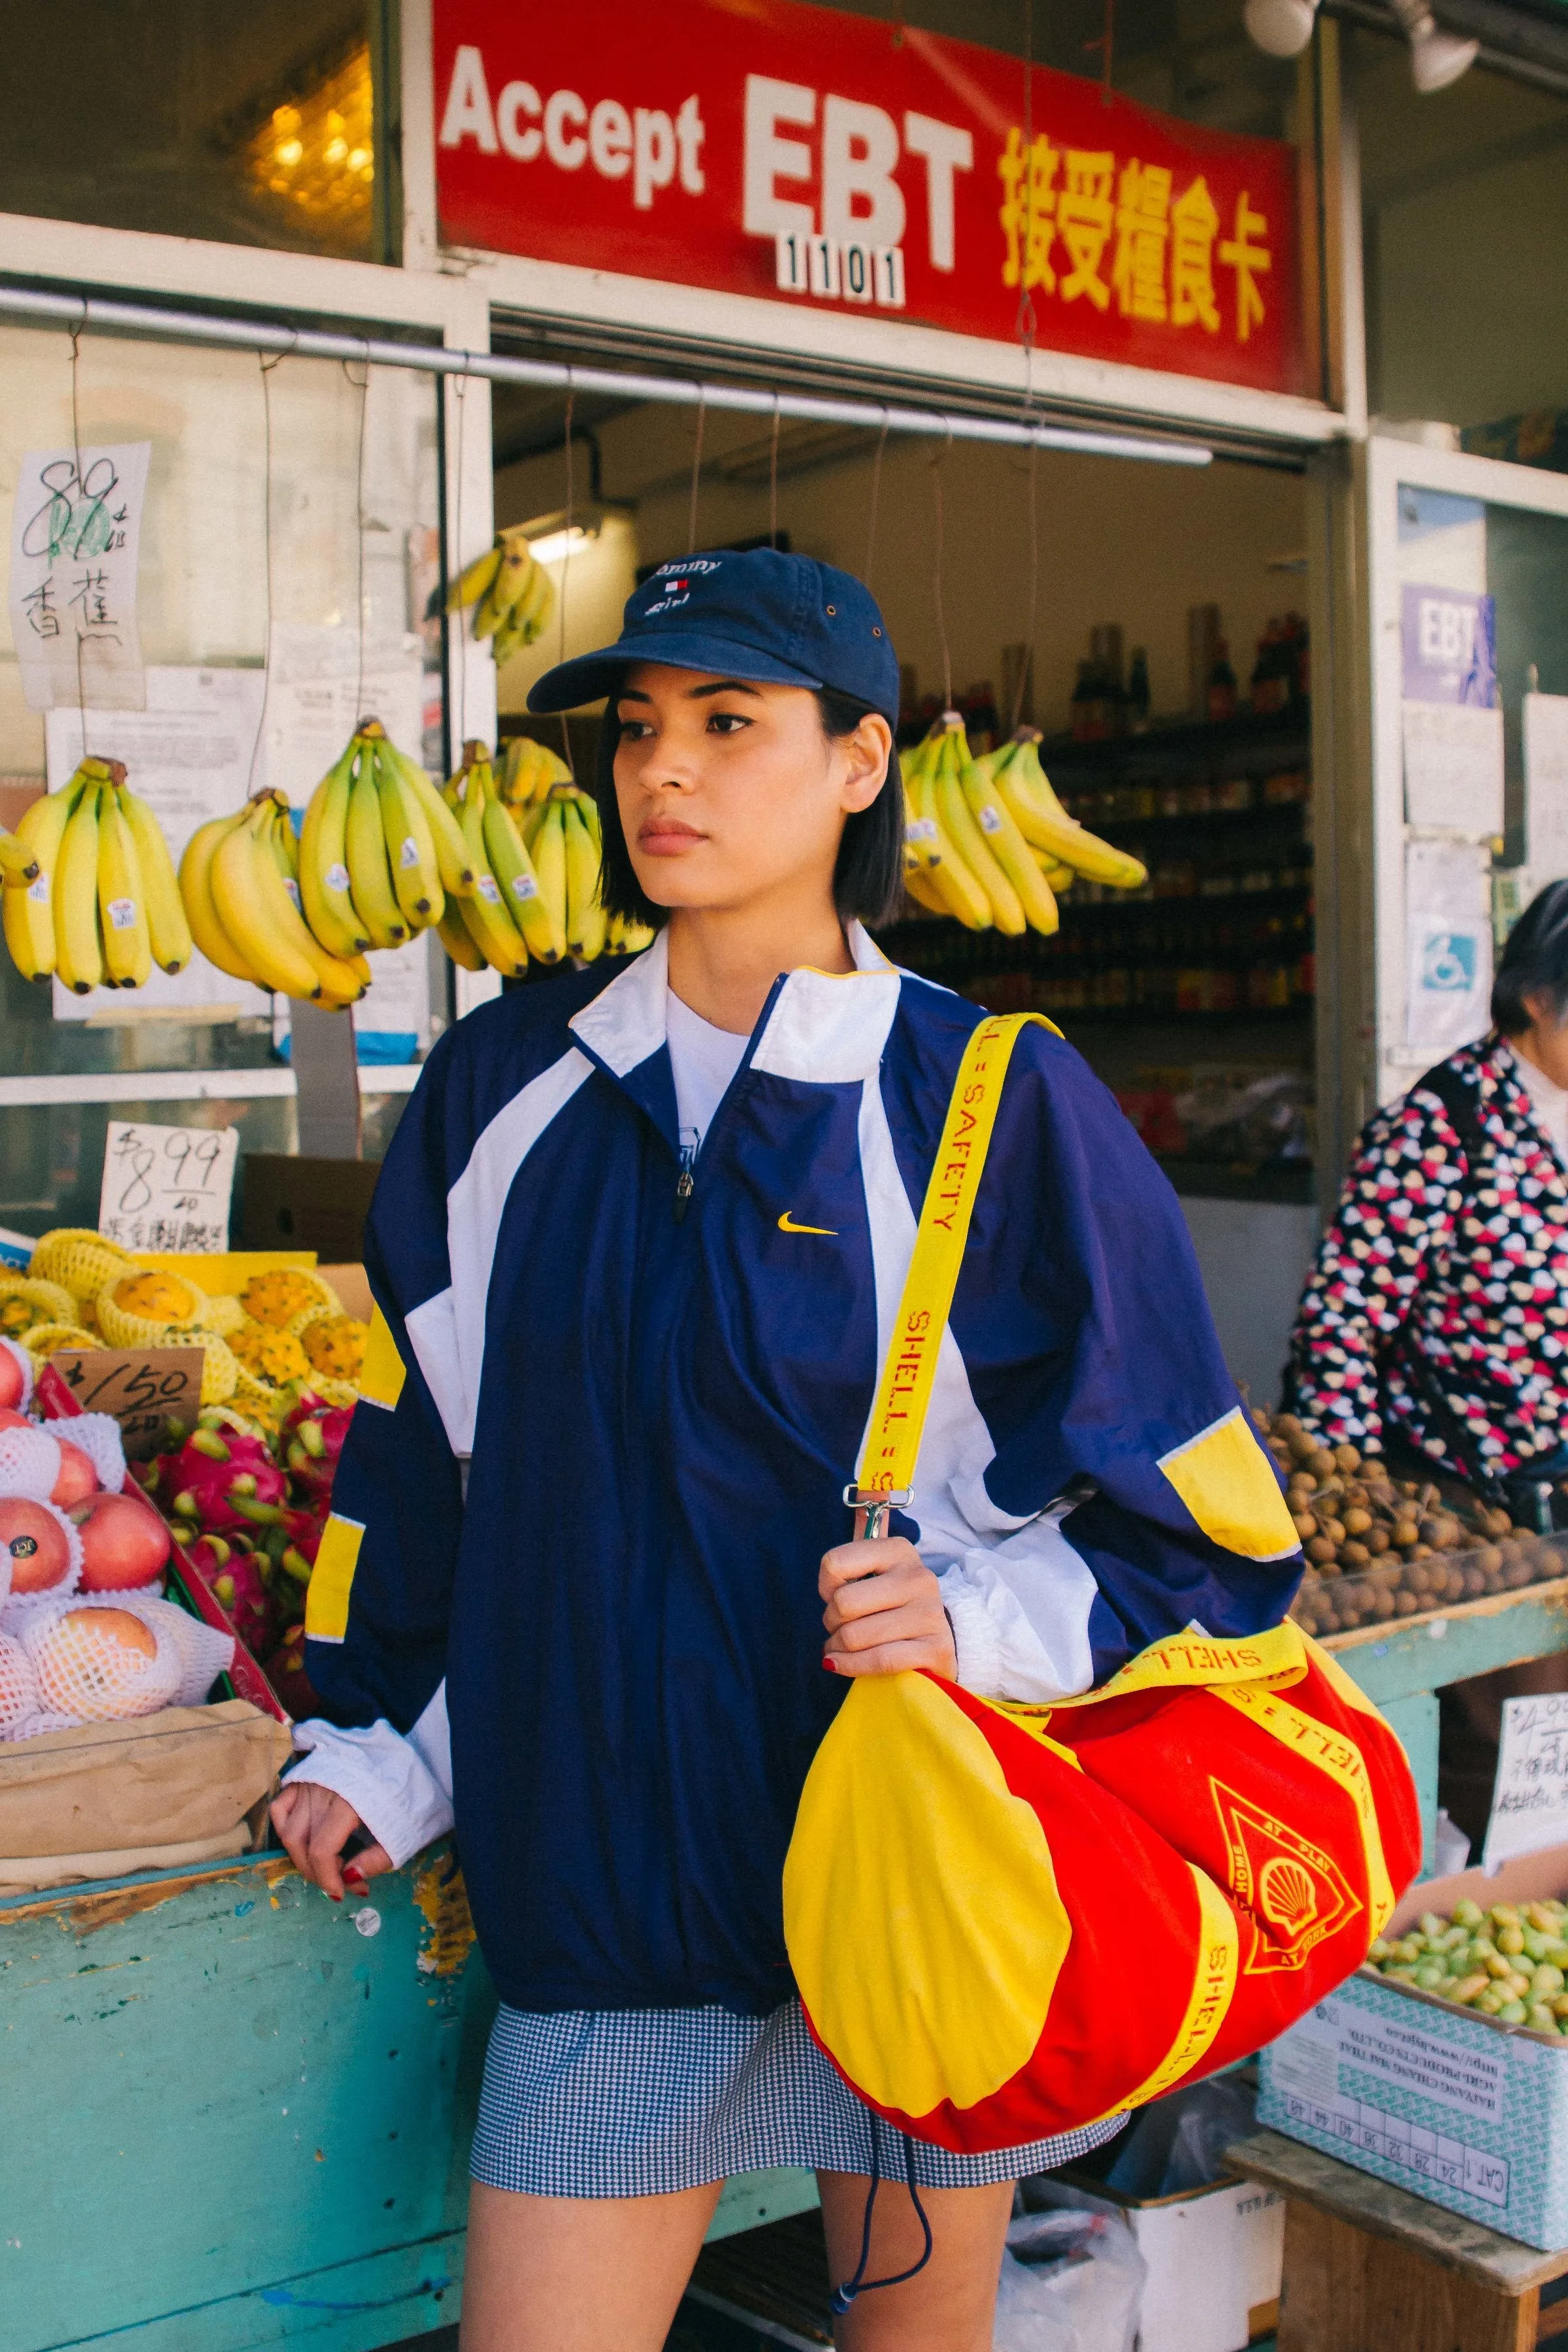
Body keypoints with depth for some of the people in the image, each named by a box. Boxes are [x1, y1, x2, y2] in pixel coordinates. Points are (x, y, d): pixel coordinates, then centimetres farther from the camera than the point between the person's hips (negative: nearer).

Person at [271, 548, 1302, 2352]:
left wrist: (979, 1618, -19)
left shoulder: (988, 1103, -7)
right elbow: (415, 1455, 14)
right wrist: (381, 1750, 11)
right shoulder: (506, 1087, 3)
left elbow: (1205, 1527, -4)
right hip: (600, 1875, 2)